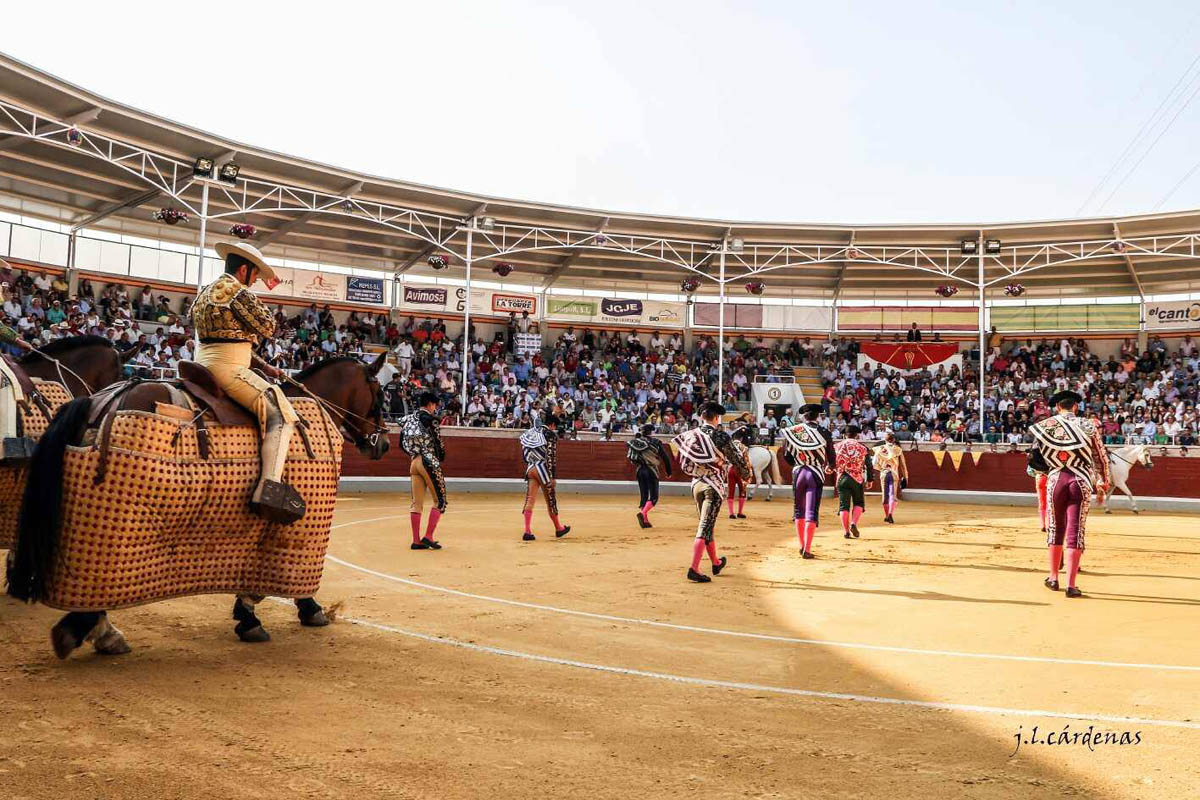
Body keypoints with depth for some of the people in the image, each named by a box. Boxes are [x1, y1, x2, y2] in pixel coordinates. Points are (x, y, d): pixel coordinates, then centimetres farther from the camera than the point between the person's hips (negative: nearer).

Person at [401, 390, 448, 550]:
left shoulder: (408, 419, 14)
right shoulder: (429, 418, -7)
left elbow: (402, 443, 14)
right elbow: (437, 441, -7)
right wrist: (442, 458, 10)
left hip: (413, 463, 7)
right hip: (429, 462, -7)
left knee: (416, 503, 9)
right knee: (440, 500, 2)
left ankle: (416, 540, 9)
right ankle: (428, 537, -4)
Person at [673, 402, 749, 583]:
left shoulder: (690, 436, 4)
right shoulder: (721, 436, -9)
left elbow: (684, 464, 8)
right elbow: (736, 458, 0)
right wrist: (746, 473, 19)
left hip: (696, 484, 6)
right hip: (714, 485, -6)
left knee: (707, 525, 19)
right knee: (705, 527, -7)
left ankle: (716, 563, 34)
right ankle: (694, 569, -15)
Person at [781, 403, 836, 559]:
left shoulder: (792, 431, -1)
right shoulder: (823, 432, -5)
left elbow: (787, 457, 4)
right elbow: (832, 457, 3)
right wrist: (829, 467, 25)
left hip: (798, 472, 2)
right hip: (816, 474, -2)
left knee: (799, 511, 16)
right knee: (812, 512, -1)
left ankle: (802, 546, 21)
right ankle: (806, 550, -6)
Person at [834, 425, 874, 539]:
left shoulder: (837, 446, 7)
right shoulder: (862, 447, 4)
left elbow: (832, 464, 7)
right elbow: (869, 465, 5)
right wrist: (870, 480, 13)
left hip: (842, 478, 1)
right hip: (857, 478, -1)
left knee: (844, 505, 5)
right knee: (858, 503, 15)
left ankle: (846, 531, -2)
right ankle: (854, 524, -5)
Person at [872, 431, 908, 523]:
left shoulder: (880, 449, 3)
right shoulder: (898, 449, 1)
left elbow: (874, 464, 0)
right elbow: (903, 464, 2)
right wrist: (905, 477, 7)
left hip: (883, 474, 2)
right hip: (894, 474, -2)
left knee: (885, 496, 14)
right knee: (893, 496, -2)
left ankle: (886, 516, 24)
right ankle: (890, 514, -22)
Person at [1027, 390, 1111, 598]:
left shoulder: (1047, 425, 4)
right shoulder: (1088, 426, 4)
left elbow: (1035, 459, -1)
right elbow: (1101, 456, 13)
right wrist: (1104, 480, 28)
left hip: (1056, 480, 1)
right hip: (1082, 481, -1)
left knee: (1055, 529, 16)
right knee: (1075, 533, 0)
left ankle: (1053, 578, 26)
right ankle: (1071, 585, -4)